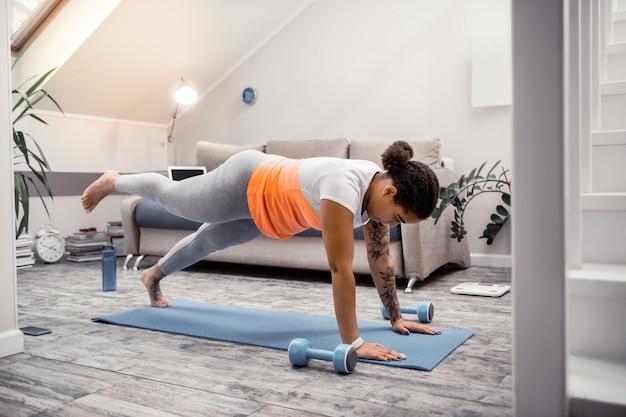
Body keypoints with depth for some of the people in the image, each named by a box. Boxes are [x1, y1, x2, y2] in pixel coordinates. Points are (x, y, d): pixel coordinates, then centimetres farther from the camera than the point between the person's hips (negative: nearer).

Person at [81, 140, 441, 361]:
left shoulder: (381, 191, -18)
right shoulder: (345, 186, -43)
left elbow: (381, 259, -9)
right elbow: (341, 268, -44)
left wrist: (396, 318, -5)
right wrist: (352, 342, -41)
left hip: (264, 208, 7)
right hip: (246, 185, -7)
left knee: (208, 240, 29)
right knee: (171, 198, 21)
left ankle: (153, 275, 59)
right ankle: (113, 182, 54)